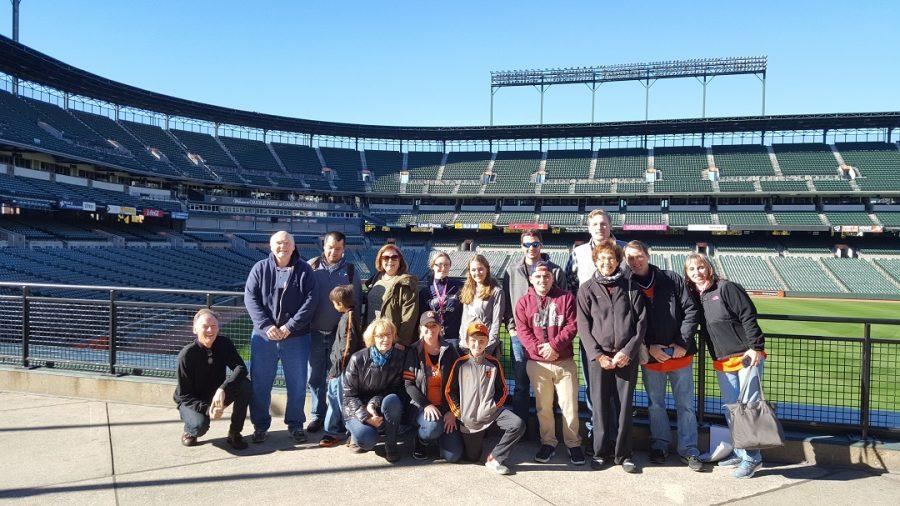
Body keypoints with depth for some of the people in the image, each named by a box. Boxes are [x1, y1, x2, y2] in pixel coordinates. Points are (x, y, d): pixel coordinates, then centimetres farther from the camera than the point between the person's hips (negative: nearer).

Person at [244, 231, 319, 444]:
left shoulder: (304, 270, 0)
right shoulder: (260, 268, 2)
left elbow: (311, 300, -7)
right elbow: (250, 298, -4)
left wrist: (290, 326, -15)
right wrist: (266, 325, -15)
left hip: (296, 338, 0)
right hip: (264, 337, 1)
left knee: (297, 384, 8)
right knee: (260, 383, 9)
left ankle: (295, 424, 24)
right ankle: (260, 425, 25)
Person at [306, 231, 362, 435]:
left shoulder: (350, 271, 3)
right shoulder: (311, 266, 1)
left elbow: (356, 302, 4)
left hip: (339, 334, 0)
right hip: (315, 332, 1)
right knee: (315, 377, 8)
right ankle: (317, 415, 20)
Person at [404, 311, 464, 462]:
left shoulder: (450, 351, 4)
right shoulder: (414, 352, 0)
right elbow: (408, 384, -5)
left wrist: (453, 411, -7)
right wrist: (426, 405, -17)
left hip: (446, 407, 2)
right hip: (422, 406, -2)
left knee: (453, 455, -12)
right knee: (434, 426, -36)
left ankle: (438, 436, 22)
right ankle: (421, 440, 0)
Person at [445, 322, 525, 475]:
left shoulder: (494, 363, 2)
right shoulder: (460, 364, -1)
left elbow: (502, 390, 8)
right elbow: (450, 391, 4)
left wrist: (494, 407, -5)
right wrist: (458, 413, -2)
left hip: (491, 411, 1)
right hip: (469, 418, -1)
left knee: (518, 425, -25)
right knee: (472, 457, 4)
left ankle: (494, 458, -12)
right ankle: (476, 437, 37)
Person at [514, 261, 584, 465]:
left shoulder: (566, 298, 3)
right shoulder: (524, 302, 5)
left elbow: (572, 326, -5)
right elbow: (523, 331, -2)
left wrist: (554, 345, -15)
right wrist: (539, 349, -16)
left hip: (565, 362, -1)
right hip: (537, 363, 1)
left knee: (569, 406, 1)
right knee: (543, 407, 10)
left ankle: (573, 444, 17)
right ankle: (548, 443, 24)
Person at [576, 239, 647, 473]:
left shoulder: (630, 287, 7)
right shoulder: (587, 289, 5)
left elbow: (641, 322, 3)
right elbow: (583, 326, 1)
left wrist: (628, 351, -8)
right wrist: (598, 355, -9)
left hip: (627, 356, 1)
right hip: (598, 356, 0)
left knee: (625, 405, 5)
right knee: (600, 405, 4)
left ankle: (623, 453, 18)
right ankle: (601, 451, 19)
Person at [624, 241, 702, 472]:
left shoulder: (672, 280, -1)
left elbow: (691, 310, -3)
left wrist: (683, 343, -9)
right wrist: (649, 347, -11)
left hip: (680, 355, 0)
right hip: (650, 357, 1)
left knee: (685, 404, 7)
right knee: (655, 405, 13)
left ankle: (688, 449, 18)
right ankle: (659, 445, 28)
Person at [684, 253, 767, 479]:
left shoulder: (726, 288, -9)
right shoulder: (694, 297, 9)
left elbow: (748, 317, -12)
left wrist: (755, 347, -16)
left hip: (747, 357, -6)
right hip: (722, 363, 6)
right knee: (730, 409, 10)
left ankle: (752, 457, 6)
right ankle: (740, 452, 23)